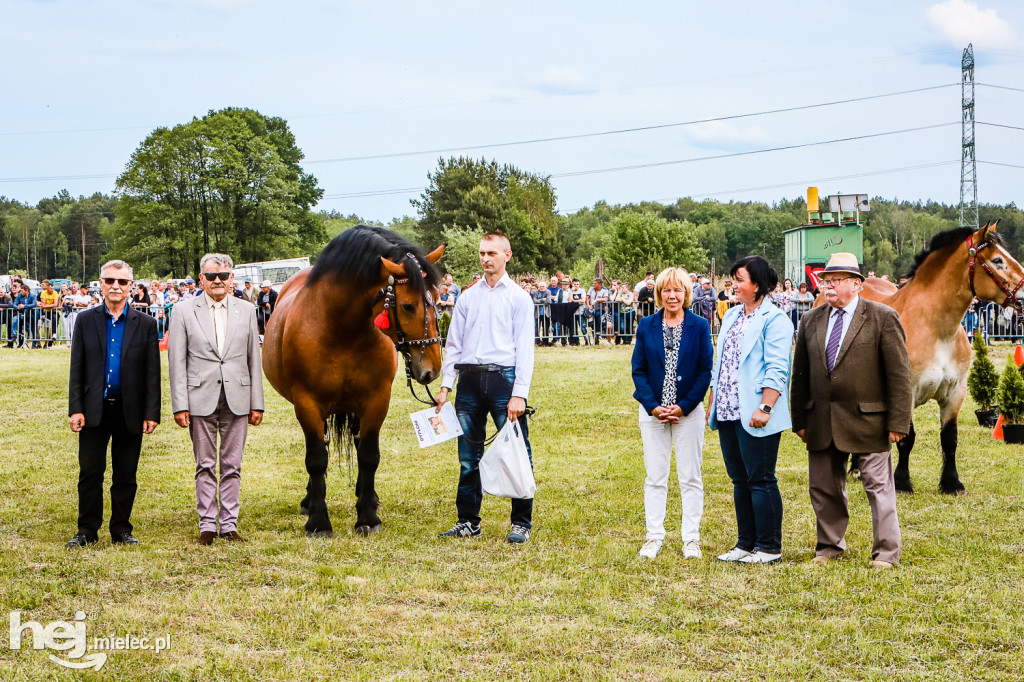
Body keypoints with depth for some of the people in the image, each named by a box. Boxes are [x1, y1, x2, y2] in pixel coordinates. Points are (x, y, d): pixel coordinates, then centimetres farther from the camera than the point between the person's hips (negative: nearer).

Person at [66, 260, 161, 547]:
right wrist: (75, 409, -4)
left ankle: (121, 530, 17)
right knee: (90, 473, 2)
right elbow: (77, 369, 4)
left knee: (126, 476, 7)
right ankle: (87, 531, 12)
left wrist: (151, 414, -3)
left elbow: (152, 373, 3)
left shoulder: (145, 324, 4)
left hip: (130, 412, 0)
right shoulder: (85, 320, 6)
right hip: (95, 410, 0)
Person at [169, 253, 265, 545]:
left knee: (232, 465, 5)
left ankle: (229, 524, 12)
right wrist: (180, 405, -7)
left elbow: (254, 359, 9)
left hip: (237, 398, 2)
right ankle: (207, 525, 11)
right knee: (205, 466, 4)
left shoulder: (246, 310, 8)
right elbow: (177, 362, 0)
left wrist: (257, 403, 5)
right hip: (201, 398, -2)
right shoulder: (183, 311, 2)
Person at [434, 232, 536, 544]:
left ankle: (521, 523, 4)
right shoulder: (467, 297, 14)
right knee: (468, 457, 8)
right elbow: (453, 343, 14)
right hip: (469, 379, 4)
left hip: (503, 378, -4)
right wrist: (446, 385, 4)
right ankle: (468, 521, 16)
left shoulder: (518, 297, 2)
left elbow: (524, 349, -4)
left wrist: (519, 393, -12)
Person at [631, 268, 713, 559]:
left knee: (690, 478, 3)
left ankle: (691, 538, 10)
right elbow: (638, 370, 4)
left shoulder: (700, 326, 0)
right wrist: (653, 406, -8)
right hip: (653, 412, 2)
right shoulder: (646, 326, 5)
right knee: (655, 478, 6)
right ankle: (654, 536, 14)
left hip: (689, 411, -1)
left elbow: (705, 370, -2)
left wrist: (684, 406, -11)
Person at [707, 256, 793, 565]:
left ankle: (769, 548, 5)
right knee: (740, 480, 13)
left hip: (755, 417, -8)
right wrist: (712, 404, 19)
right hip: (728, 412, 8)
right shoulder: (731, 316, 17)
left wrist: (765, 407, -22)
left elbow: (776, 370, -15)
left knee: (760, 480, -3)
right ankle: (746, 543, 21)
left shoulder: (774, 319, -9)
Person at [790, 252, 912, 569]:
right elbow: (800, 374, 13)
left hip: (867, 420, -4)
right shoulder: (811, 320, 10)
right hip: (821, 421, 5)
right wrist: (800, 420, 9)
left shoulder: (882, 318, -4)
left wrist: (897, 421, -10)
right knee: (823, 486, 11)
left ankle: (885, 551, 11)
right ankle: (830, 545, 26)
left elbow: (899, 374, -6)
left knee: (878, 486, 2)